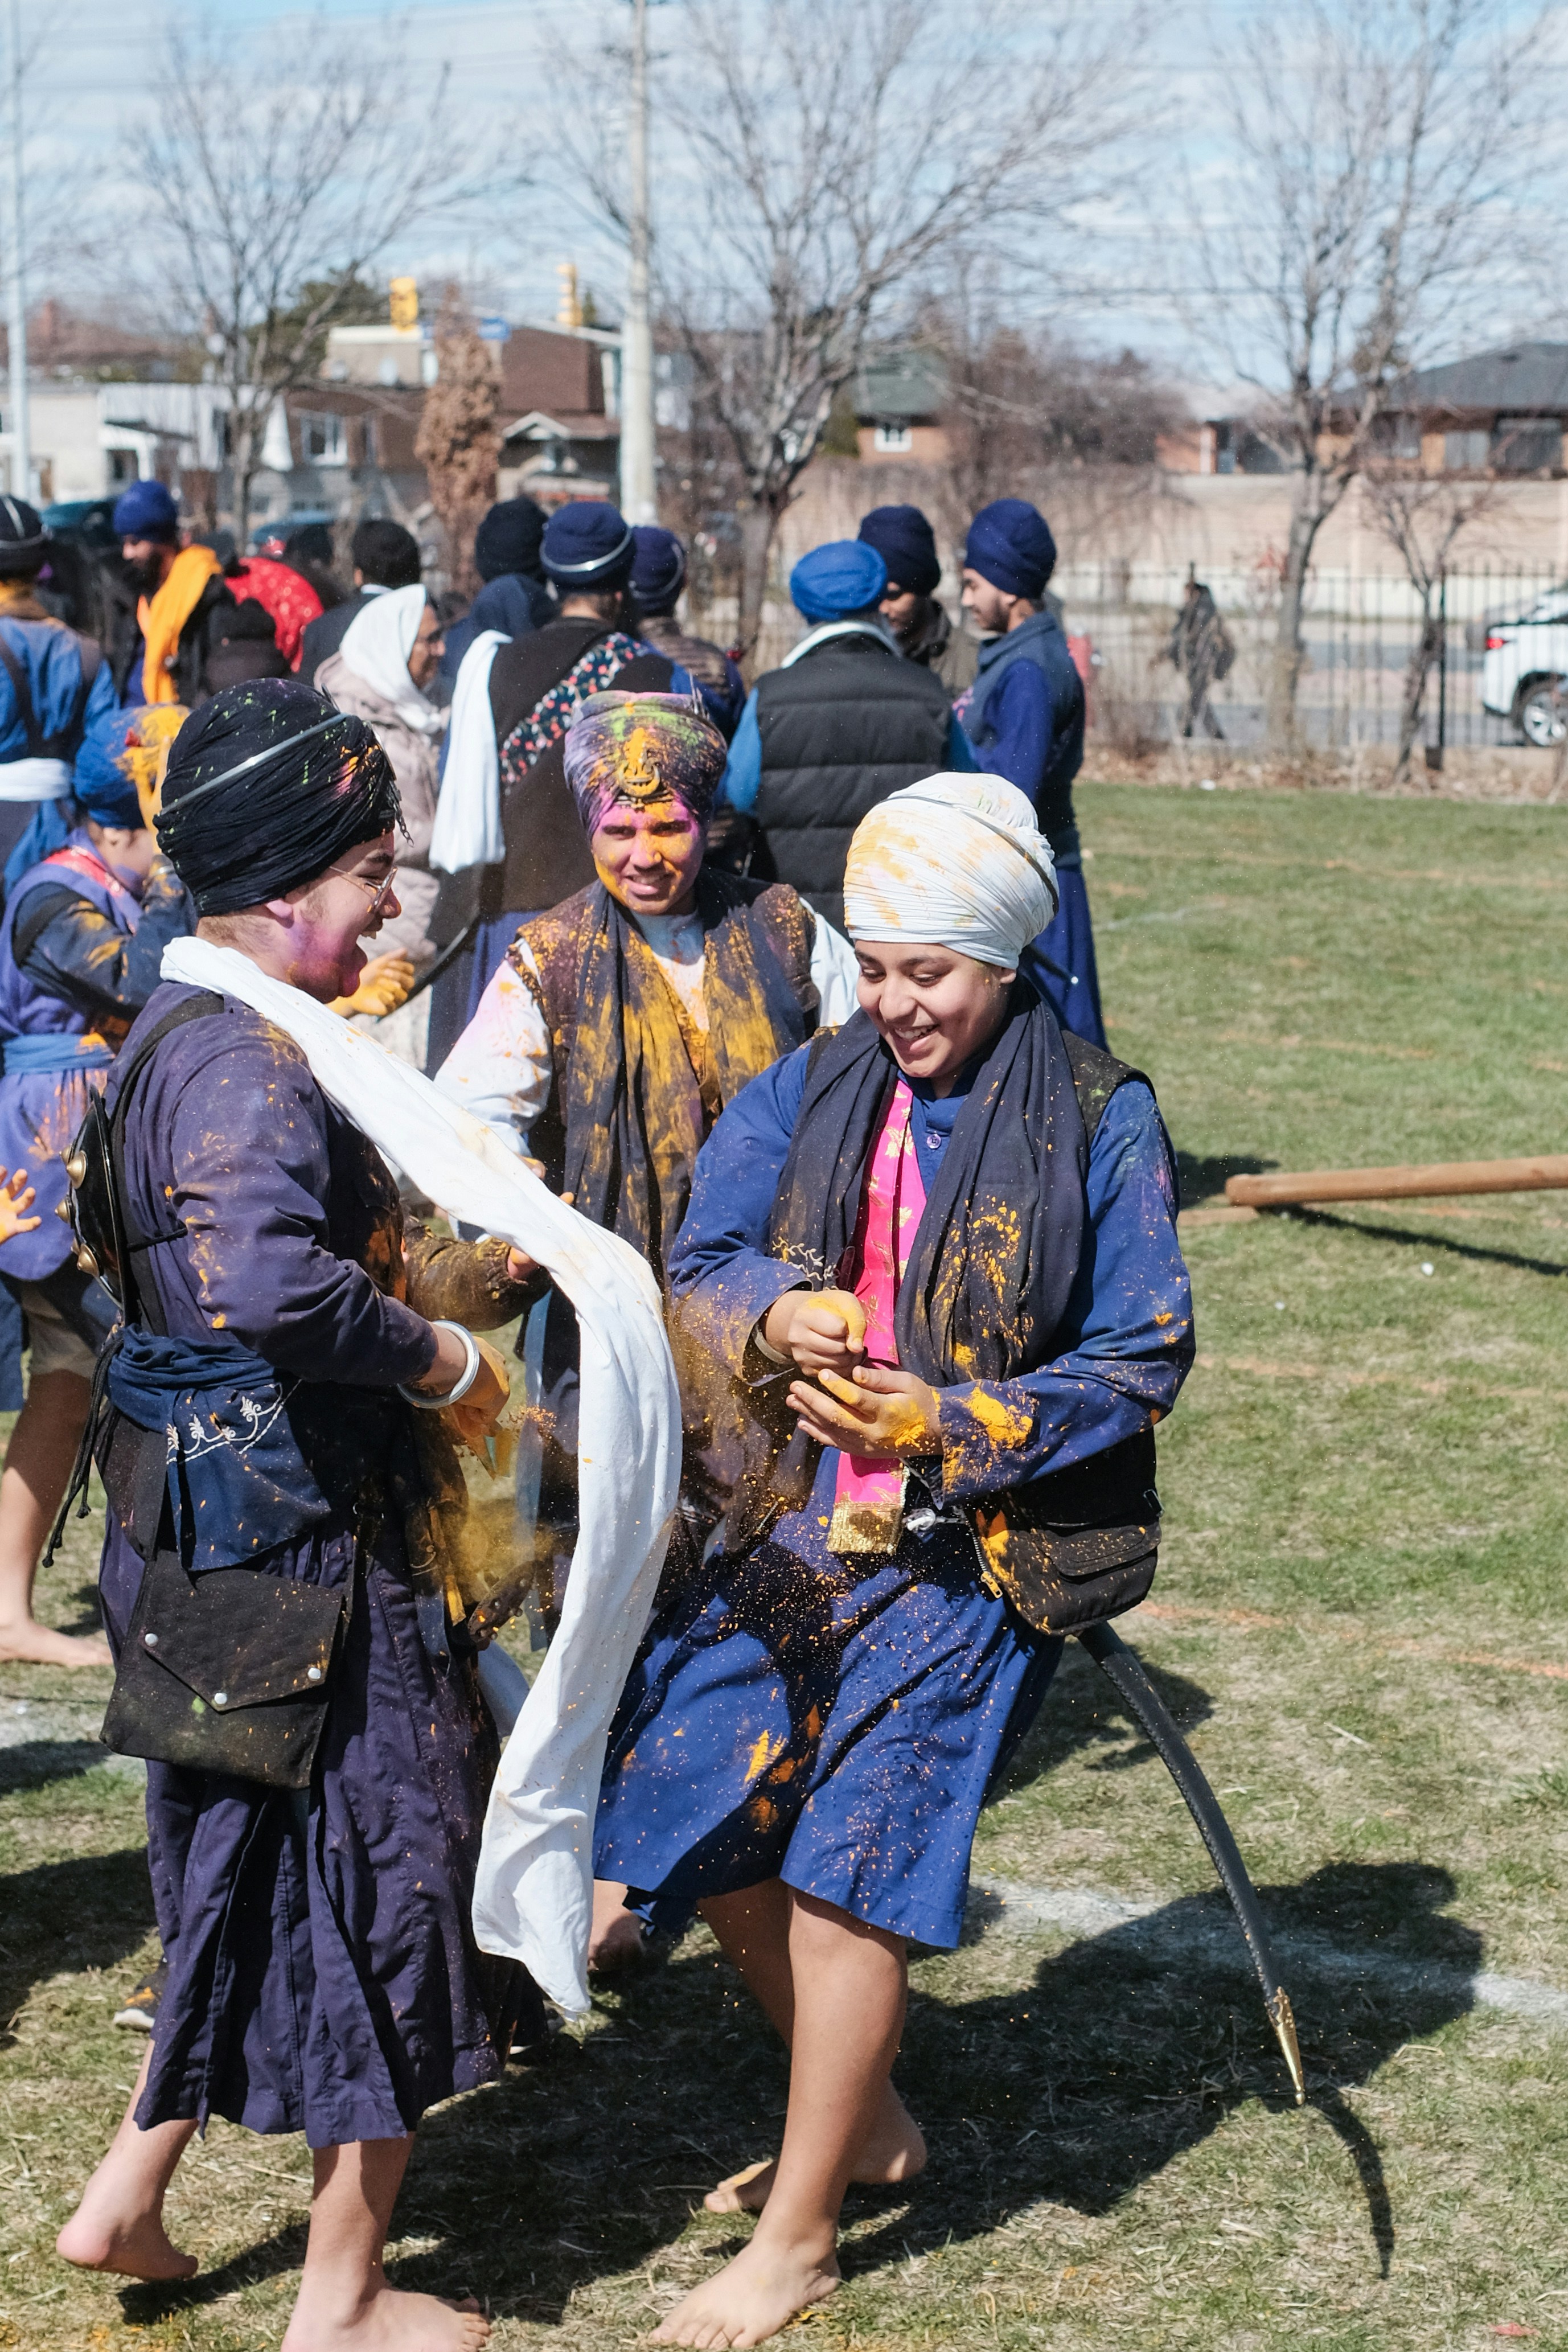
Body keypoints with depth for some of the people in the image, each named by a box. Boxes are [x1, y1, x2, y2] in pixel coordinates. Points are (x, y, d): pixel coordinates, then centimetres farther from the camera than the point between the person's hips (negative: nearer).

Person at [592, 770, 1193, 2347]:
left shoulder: (1097, 1123, -7)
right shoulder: (809, 1093, 5)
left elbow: (1143, 1359, -7)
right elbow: (701, 1262, 2)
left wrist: (945, 1422, -17)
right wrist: (782, 1318, -21)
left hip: (968, 1554, -5)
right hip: (785, 1534, 6)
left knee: (847, 1868, -6)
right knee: (703, 1831, 8)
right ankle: (861, 2120, 33)